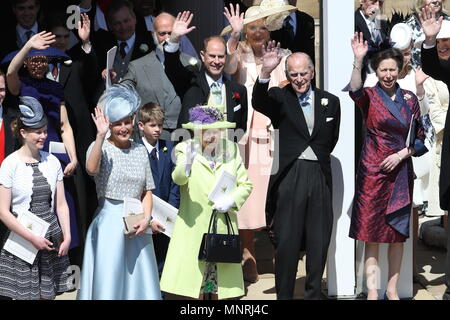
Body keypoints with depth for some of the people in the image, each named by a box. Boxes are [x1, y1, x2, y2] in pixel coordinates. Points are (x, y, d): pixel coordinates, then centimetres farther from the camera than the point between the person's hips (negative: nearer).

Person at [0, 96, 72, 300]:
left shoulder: (52, 161, 4)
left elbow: (61, 204, 8)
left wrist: (67, 236, -2)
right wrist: (33, 238, -13)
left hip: (51, 238, 4)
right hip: (22, 239, -4)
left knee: (48, 294, 8)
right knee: (23, 295, 0)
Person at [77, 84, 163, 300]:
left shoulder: (140, 150, 9)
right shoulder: (100, 147, -3)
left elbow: (147, 191, 10)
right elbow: (92, 168, -26)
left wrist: (146, 219, -4)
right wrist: (100, 135, -31)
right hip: (109, 223, -4)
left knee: (139, 278, 7)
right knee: (108, 279, 0)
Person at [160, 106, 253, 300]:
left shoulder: (231, 150, 7)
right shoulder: (185, 149, -4)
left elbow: (245, 184, 11)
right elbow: (178, 178, -23)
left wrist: (232, 200, -9)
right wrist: (188, 162, -44)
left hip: (224, 226, 3)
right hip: (193, 227, -3)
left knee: (221, 284, 8)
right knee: (194, 284, -2)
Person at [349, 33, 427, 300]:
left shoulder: (409, 99, 7)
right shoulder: (370, 96, -2)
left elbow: (420, 138, 10)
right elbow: (355, 91, -27)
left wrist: (402, 153, -7)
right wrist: (358, 60, -40)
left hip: (400, 172, 3)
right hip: (372, 171, -3)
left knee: (398, 233, 7)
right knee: (371, 231, -1)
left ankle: (392, 289, 16)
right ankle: (372, 290, 6)